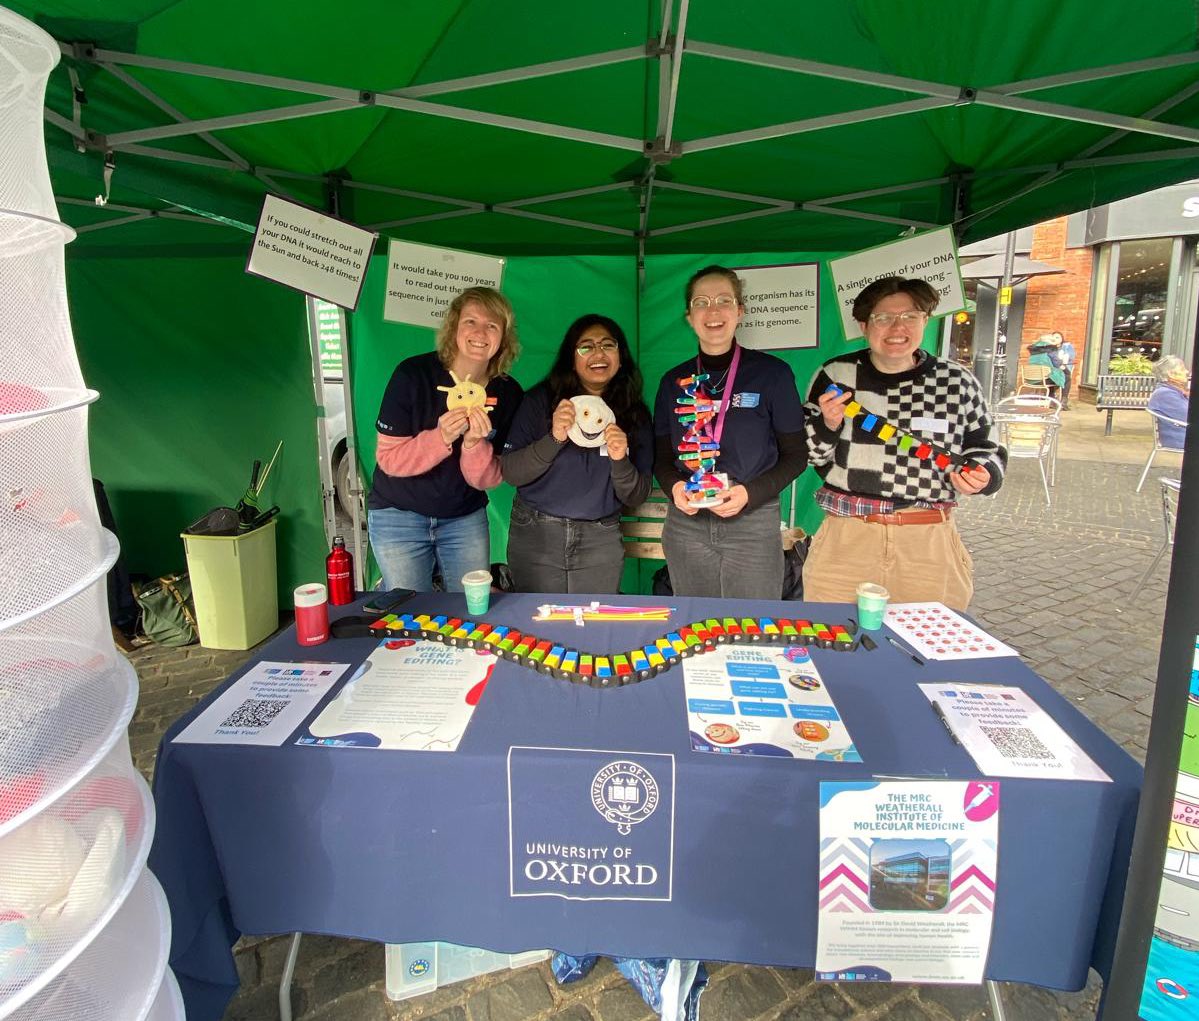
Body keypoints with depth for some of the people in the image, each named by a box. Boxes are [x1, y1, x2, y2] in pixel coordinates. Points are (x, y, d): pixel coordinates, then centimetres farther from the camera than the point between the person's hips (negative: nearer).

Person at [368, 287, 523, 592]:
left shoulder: (508, 393, -9)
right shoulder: (412, 375, -17)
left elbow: (486, 480, -8)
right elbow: (389, 459, -17)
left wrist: (475, 443, -29)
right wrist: (441, 438, -33)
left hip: (466, 518, 3)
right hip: (398, 515, -2)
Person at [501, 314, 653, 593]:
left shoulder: (635, 413, 2)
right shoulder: (541, 400, -5)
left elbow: (636, 498, 1)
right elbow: (509, 473, -9)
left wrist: (620, 462, -18)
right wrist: (553, 440, -23)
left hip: (601, 539, 2)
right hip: (535, 534, -1)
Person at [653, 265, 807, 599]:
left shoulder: (772, 373, -2)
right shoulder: (675, 381, 8)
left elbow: (795, 455, 0)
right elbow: (662, 457, 12)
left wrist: (751, 493, -15)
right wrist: (673, 486, -10)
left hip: (754, 523, -2)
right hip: (686, 524, 3)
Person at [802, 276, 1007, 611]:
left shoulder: (957, 382, 2)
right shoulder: (835, 376, 2)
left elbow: (988, 451, 13)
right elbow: (806, 455, 6)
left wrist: (981, 476, -7)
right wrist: (827, 426, -12)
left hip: (929, 545, 1)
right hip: (845, 540, 0)